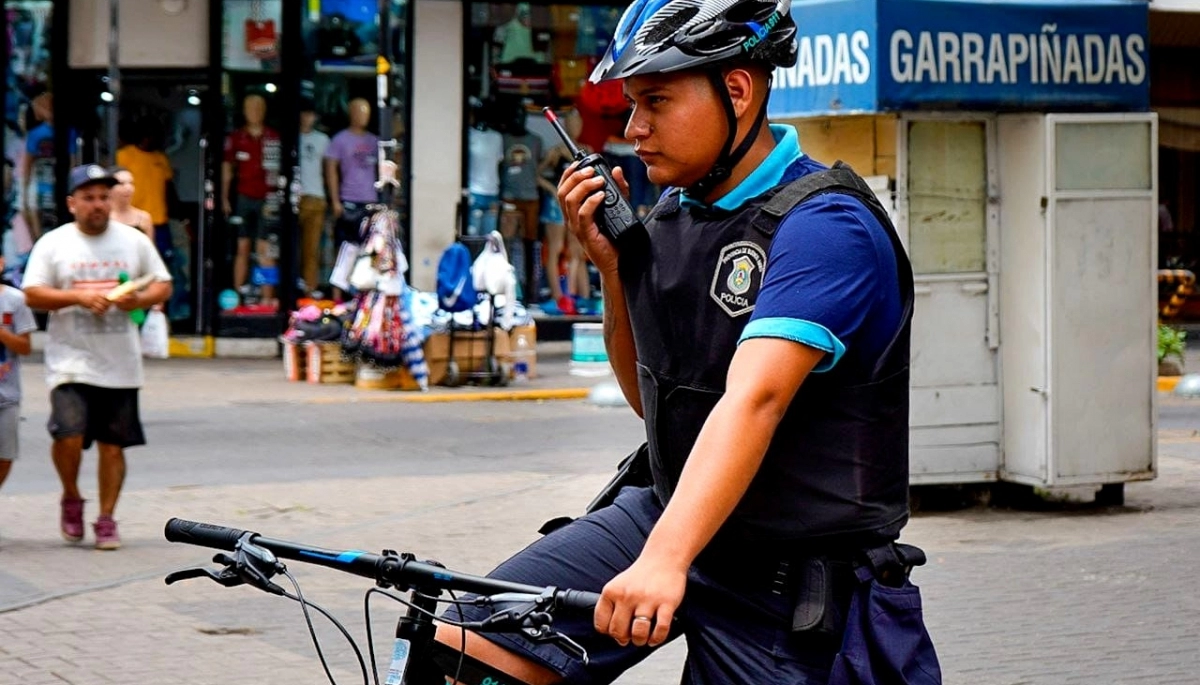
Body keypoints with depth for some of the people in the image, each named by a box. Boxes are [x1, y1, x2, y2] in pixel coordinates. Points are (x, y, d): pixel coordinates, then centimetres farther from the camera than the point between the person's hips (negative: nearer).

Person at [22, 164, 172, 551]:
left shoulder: (134, 241, 7)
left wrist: (139, 299, -11)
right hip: (71, 362, -2)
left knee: (113, 444, 5)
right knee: (68, 435, -17)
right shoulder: (53, 244, 0)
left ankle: (106, 519, 17)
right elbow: (33, 294, -5)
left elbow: (163, 286, 10)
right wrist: (78, 296, -18)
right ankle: (71, 498, 10)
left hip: (120, 365, 2)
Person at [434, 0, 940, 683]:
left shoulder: (823, 225, -18)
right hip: (661, 511, 7)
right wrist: (611, 265, 0)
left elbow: (753, 400, -33)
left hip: (785, 576, -7)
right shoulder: (674, 213, 7)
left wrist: (664, 560, -45)